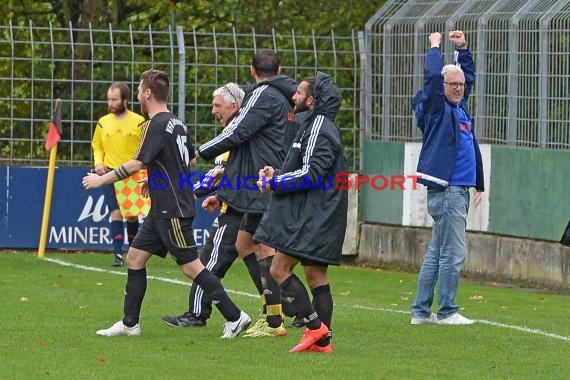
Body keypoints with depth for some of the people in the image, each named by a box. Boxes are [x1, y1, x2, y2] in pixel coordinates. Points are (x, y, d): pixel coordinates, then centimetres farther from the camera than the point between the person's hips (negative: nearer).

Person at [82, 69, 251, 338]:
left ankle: (235, 318, -5)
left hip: (172, 210, -10)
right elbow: (190, 157, 24)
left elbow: (136, 164, -22)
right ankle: (130, 324, 13)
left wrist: (101, 180, -12)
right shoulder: (177, 123, 12)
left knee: (191, 266, -7)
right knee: (134, 258, 11)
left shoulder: (156, 125, -16)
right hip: (162, 210, 10)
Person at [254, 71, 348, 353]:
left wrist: (274, 182, -11)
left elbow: (311, 175, -21)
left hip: (312, 219, -10)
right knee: (316, 275, 8)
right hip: (312, 216, 10)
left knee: (279, 269, -9)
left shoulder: (319, 129, -14)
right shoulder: (315, 126, 19)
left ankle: (315, 327, -11)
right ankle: (322, 340, 7)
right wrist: (277, 175, 10)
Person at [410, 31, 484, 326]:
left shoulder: (460, 105, 17)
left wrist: (462, 48, 21)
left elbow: (469, 74, 33)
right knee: (452, 253, -8)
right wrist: (435, 47, -4)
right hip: (445, 189, -9)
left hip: (460, 189, 9)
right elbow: (432, 75, -18)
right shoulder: (436, 107, -5)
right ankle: (447, 312, -4)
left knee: (436, 253, 11)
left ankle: (421, 311, 15)